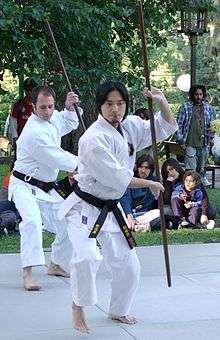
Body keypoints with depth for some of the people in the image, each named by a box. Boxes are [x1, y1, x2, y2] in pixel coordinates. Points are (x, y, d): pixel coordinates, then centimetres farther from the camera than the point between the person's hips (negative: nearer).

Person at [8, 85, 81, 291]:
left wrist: (69, 107, 1)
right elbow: (57, 159, -23)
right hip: (24, 185, -9)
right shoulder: (34, 133, -27)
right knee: (32, 221, -31)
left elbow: (69, 124, 22)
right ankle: (27, 274, -31)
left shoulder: (52, 118, 0)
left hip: (45, 187, 9)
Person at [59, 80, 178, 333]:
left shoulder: (130, 127, 0)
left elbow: (165, 128, 11)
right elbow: (117, 179, -25)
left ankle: (118, 311, 37)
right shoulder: (93, 139, -24)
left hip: (110, 209, 8)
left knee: (127, 265, 13)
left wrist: (162, 102, -8)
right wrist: (150, 184, -12)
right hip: (84, 207, -7)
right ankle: (78, 306, -3)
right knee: (87, 257, -29)